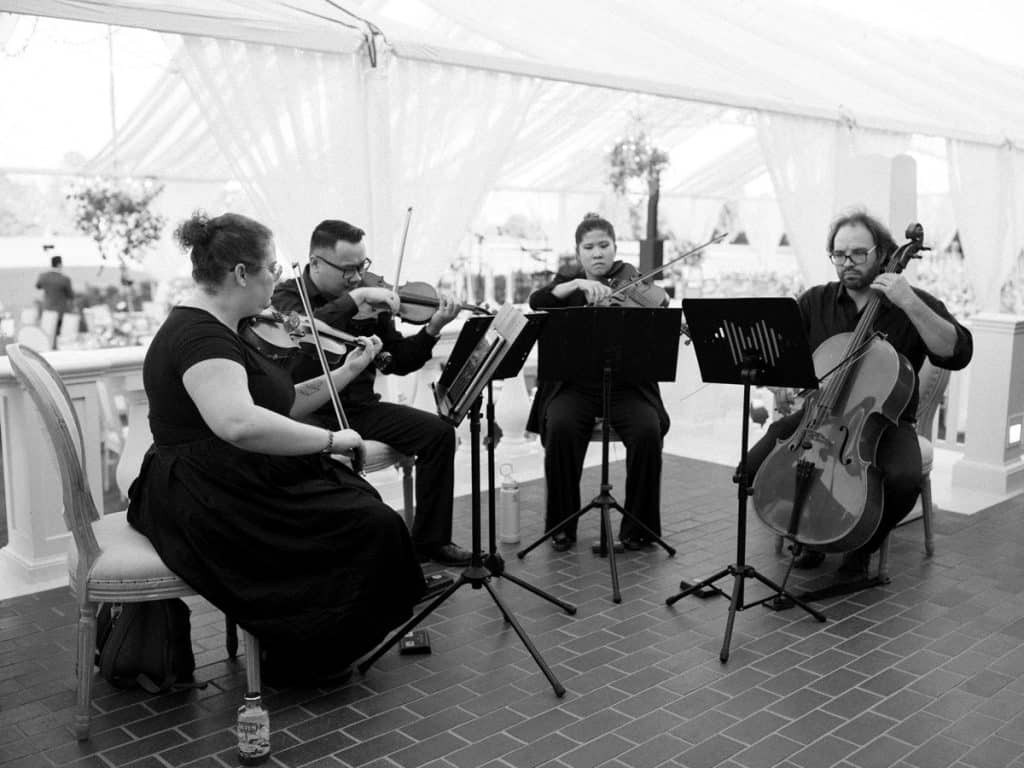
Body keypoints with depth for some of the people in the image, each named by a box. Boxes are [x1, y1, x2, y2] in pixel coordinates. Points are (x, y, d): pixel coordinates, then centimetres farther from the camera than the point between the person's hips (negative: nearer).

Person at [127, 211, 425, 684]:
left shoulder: (221, 331, 13)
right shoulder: (198, 336, -20)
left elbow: (280, 406, 16)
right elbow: (240, 424, -38)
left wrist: (347, 372, 9)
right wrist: (330, 440, -27)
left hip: (235, 484, 11)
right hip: (208, 502, -11)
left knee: (361, 500, 6)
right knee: (373, 528, -12)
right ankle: (304, 661, 6)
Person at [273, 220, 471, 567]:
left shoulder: (370, 300, 7)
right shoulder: (288, 295, -4)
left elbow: (398, 362, 8)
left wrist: (432, 330, -8)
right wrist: (355, 298, -29)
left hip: (361, 407, 5)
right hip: (311, 411, -4)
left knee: (439, 432, -11)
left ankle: (431, 540, 1)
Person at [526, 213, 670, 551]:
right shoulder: (567, 280, 12)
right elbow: (537, 301, -9)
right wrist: (579, 283, -22)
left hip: (626, 384, 0)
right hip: (574, 385, 0)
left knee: (648, 430, -27)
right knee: (560, 428, -30)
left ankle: (638, 525, -7)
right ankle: (562, 524, -12)